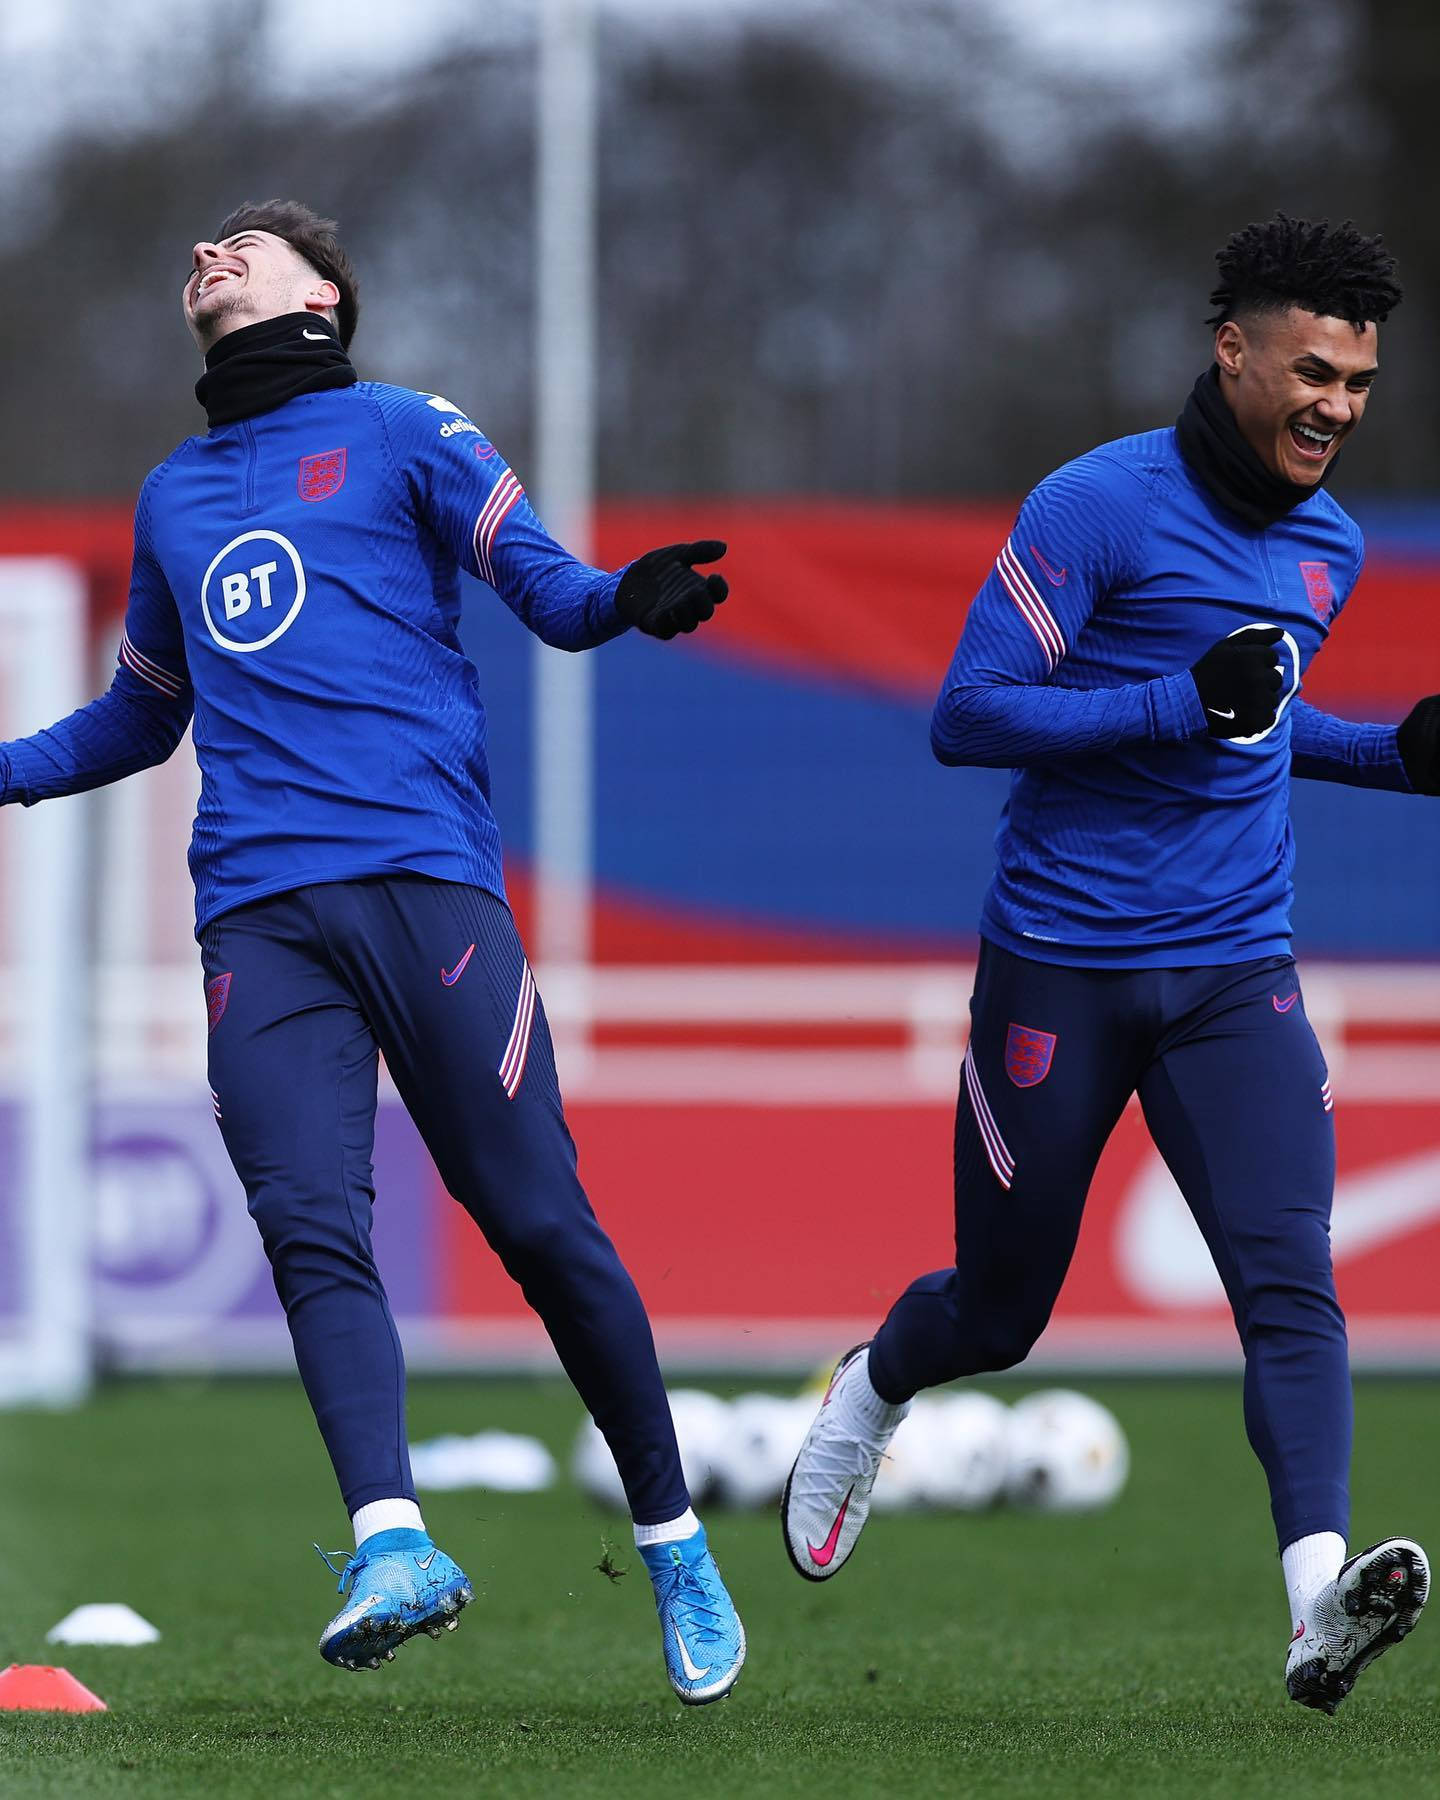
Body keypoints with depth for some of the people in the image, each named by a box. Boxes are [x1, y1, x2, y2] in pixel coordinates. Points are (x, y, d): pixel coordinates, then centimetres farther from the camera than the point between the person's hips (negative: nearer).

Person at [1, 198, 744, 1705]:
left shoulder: (405, 435, 11)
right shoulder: (172, 497, 26)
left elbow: (549, 591, 1)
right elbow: (140, 716, 37)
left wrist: (628, 601, -22)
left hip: (421, 877, -4)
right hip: (256, 913, 4)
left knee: (537, 1220, -5)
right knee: (310, 1226, -16)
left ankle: (673, 1544, 7)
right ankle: (391, 1546, -28)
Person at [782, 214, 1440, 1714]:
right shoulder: (1099, 507, -12)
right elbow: (966, 715, -15)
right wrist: (1186, 705, -23)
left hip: (1234, 973, 4)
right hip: (1061, 964, -4)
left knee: (1289, 1282, -16)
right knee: (999, 1312, 10)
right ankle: (871, 1392, 44)